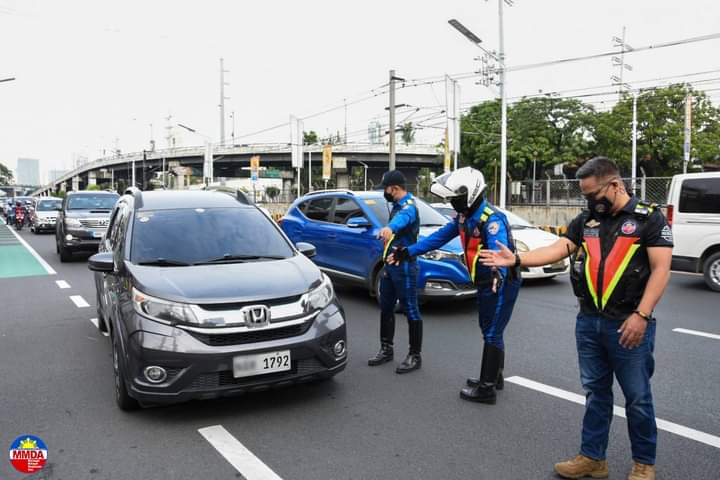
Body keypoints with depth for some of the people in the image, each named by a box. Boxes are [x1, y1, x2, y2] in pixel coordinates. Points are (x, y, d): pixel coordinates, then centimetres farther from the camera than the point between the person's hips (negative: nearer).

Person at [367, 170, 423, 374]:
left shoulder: (409, 207, -16)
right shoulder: (397, 205, 15)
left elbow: (403, 218, -42)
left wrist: (389, 227, -64)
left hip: (404, 267, -10)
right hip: (390, 266, 10)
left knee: (411, 311, -2)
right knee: (386, 309, 16)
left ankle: (415, 356, 8)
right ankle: (386, 349, 29)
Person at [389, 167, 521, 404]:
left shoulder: (491, 219, -24)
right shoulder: (464, 217, 4)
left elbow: (498, 249, -41)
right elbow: (440, 237, 9)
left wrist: (498, 271, -62)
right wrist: (408, 252, 6)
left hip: (501, 283, -9)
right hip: (485, 283, 9)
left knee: (492, 335, -4)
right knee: (489, 331, 19)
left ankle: (487, 389, 4)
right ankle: (494, 377, 34)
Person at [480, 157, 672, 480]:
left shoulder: (649, 218, -5)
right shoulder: (585, 220, 9)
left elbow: (660, 268, -11)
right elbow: (557, 250, 0)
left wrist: (641, 315, -18)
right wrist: (516, 259, -14)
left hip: (629, 324, -5)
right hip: (588, 322, 5)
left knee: (637, 398, 8)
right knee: (595, 393, 15)